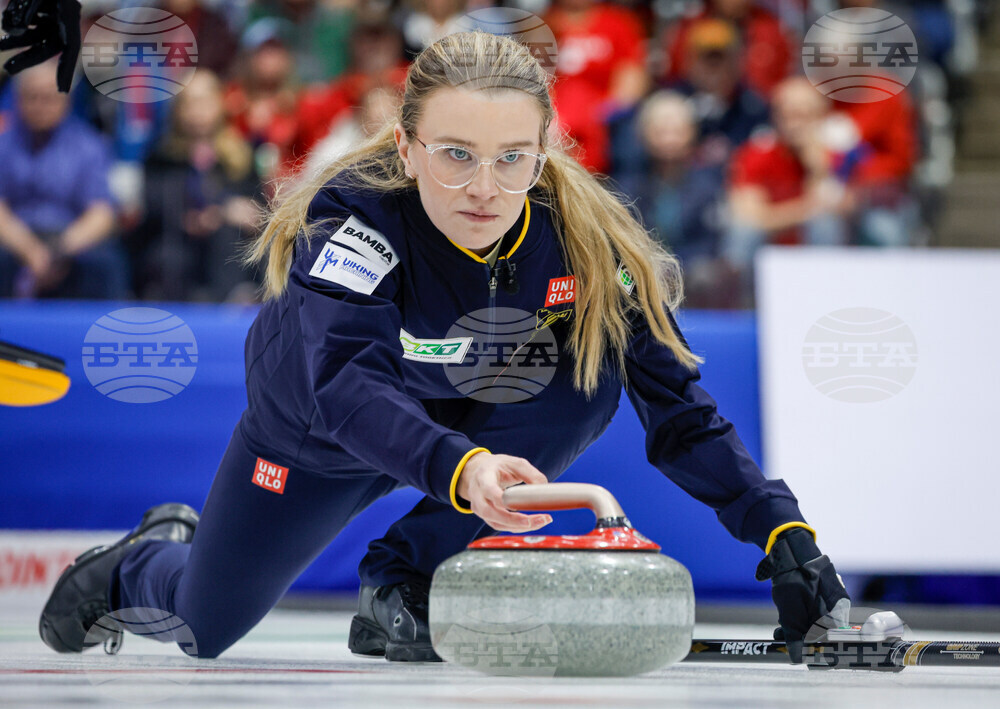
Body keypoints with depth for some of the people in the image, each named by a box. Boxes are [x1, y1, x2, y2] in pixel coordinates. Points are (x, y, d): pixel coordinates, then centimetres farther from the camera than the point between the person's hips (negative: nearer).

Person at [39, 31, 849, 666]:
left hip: (475, 417, 2)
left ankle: (406, 591, -13)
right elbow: (346, 385, -53)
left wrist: (783, 533, -38)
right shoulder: (354, 215, -38)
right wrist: (459, 469, -71)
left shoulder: (585, 237, -30)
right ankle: (140, 562, 49)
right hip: (316, 424, -1)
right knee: (202, 627, 9)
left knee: (590, 378, -29)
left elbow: (677, 402, -27)